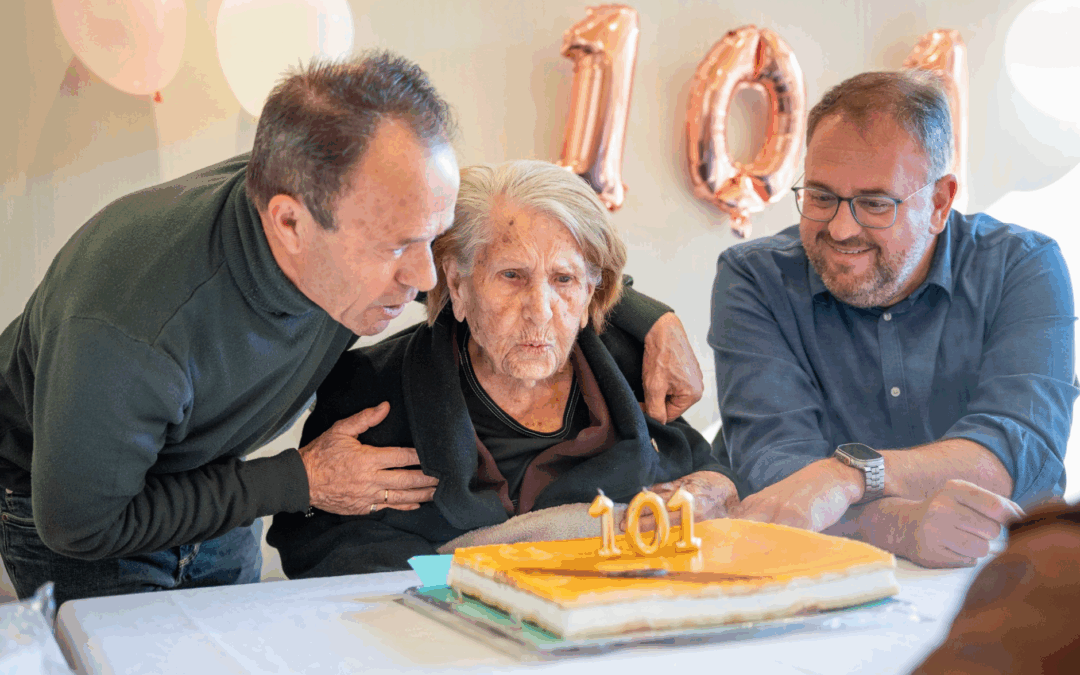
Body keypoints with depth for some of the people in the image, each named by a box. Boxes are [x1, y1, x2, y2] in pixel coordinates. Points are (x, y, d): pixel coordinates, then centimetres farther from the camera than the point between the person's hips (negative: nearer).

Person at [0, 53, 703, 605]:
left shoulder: (365, 203, -24)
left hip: (216, 490, 5)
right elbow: (78, 524, -27)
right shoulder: (131, 331, -43)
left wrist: (649, 318, -11)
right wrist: (300, 482, -27)